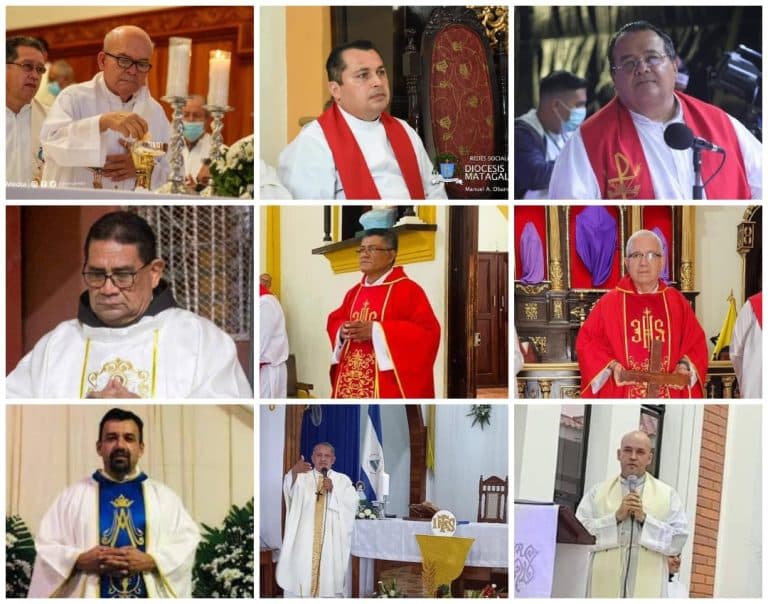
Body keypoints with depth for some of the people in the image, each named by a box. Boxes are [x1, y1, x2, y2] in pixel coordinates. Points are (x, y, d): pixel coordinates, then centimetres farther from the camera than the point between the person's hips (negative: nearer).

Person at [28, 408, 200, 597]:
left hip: (150, 594, 1)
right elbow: (46, 547, 3)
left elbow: (188, 541, 1)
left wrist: (151, 561, -15)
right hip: (87, 595, -1)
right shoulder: (72, 495, 8)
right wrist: (80, 560, -15)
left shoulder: (165, 496, 10)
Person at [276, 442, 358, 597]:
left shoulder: (343, 480, 13)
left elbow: (352, 503, -1)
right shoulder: (302, 477, 9)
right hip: (304, 538, 0)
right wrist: (294, 473, -34)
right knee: (300, 577, -4)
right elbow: (290, 490, -13)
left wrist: (333, 491, -13)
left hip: (331, 541, 0)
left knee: (328, 582, -2)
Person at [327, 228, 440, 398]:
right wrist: (342, 331, -2)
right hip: (350, 382, 7)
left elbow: (427, 331, -15)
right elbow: (334, 321, 24)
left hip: (387, 385, -7)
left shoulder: (408, 290, -6)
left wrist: (376, 331, -19)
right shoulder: (354, 292, 16)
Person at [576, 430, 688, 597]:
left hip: (647, 589, -1)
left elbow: (678, 540, 2)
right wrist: (615, 517, -8)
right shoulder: (597, 491, 13)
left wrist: (645, 519, -7)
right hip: (604, 587, 1)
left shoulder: (668, 495, 12)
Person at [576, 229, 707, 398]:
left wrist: (684, 364, -8)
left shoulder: (677, 303, 9)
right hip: (622, 399, -2)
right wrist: (610, 366, -13)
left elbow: (696, 342, 12)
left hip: (669, 401, 2)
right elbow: (586, 342, 3)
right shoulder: (609, 303, 3)